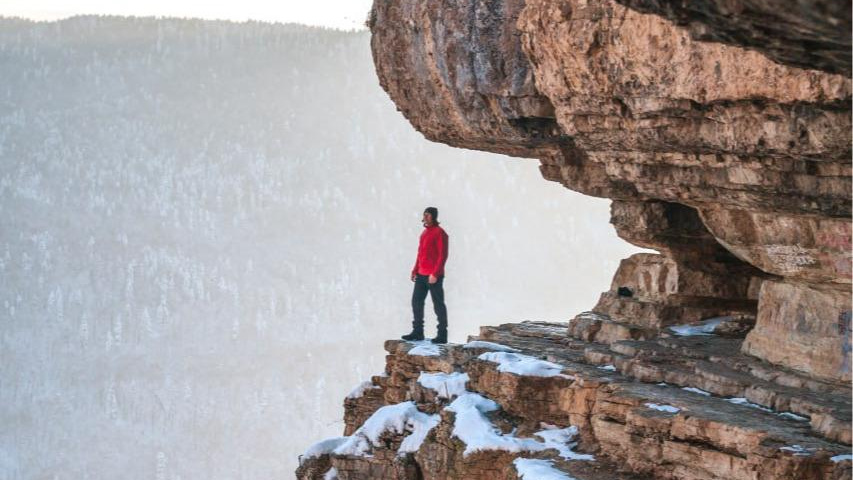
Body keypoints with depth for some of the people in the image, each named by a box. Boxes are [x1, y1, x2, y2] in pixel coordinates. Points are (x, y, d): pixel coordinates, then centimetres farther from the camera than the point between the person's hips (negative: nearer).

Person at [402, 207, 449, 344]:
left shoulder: (439, 233, -10)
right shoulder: (424, 232, 16)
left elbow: (443, 255, -15)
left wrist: (435, 274, -20)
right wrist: (415, 270, 14)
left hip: (434, 276, -9)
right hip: (421, 275, 9)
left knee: (438, 304, -2)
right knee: (416, 301, 8)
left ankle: (442, 335, 2)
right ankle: (417, 332, 14)